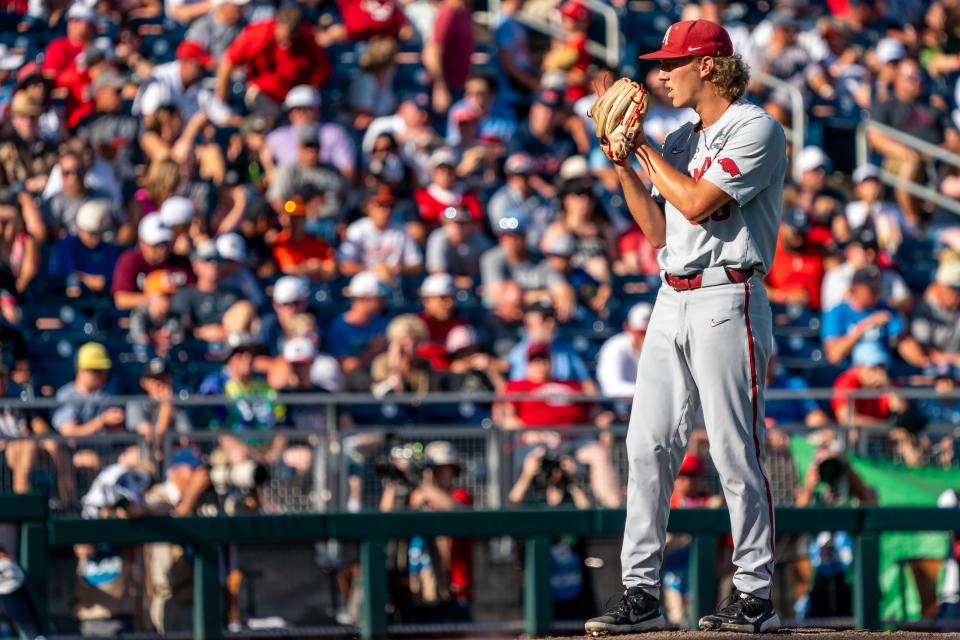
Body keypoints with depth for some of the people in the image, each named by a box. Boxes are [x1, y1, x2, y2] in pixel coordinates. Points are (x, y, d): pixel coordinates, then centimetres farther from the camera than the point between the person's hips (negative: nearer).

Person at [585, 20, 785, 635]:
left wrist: (645, 150, -4)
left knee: (736, 450, -7)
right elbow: (658, 229, 16)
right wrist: (623, 162, 7)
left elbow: (698, 202, -16)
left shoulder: (756, 129, -6)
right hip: (672, 301, 8)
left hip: (728, 300, -8)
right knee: (649, 446, 2)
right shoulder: (679, 141, 19)